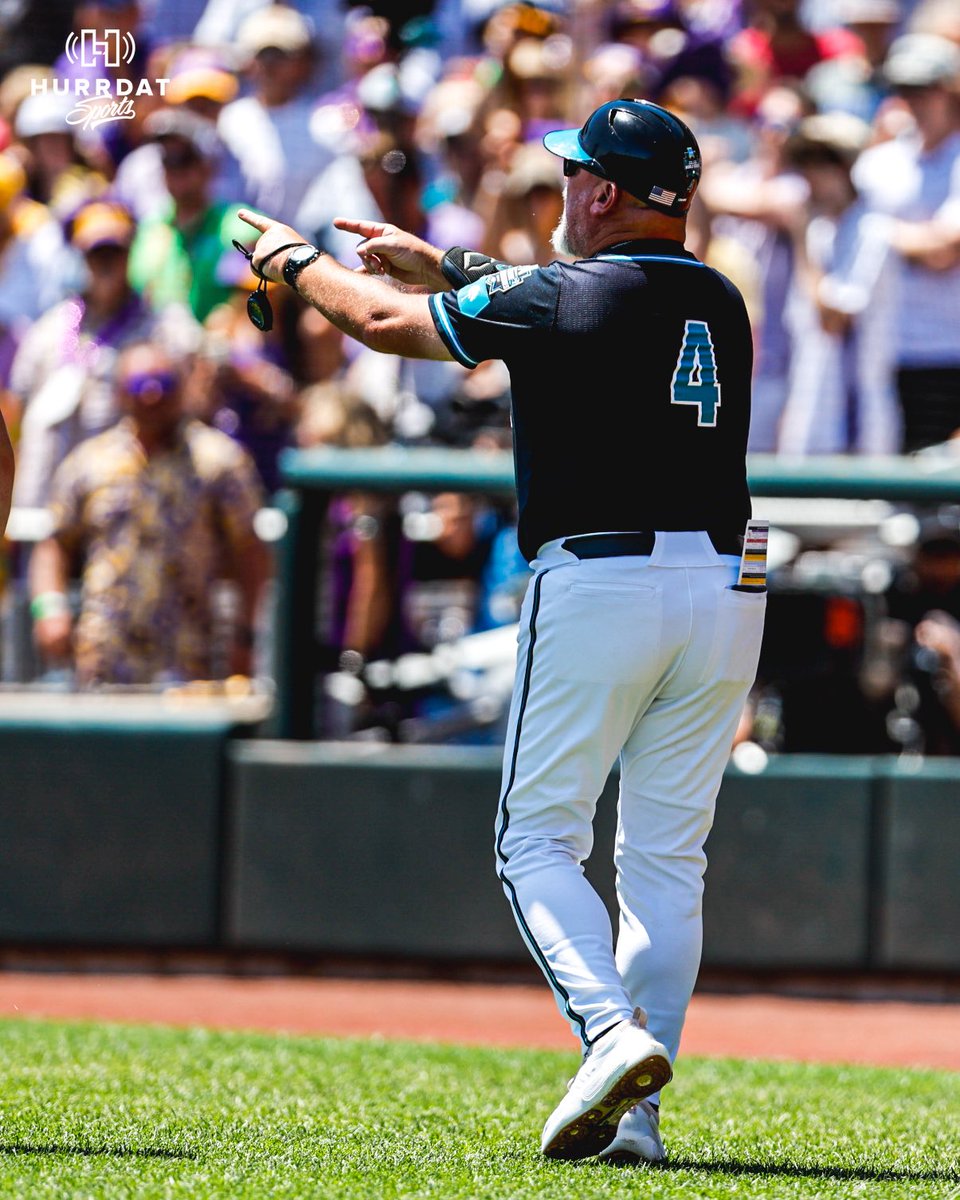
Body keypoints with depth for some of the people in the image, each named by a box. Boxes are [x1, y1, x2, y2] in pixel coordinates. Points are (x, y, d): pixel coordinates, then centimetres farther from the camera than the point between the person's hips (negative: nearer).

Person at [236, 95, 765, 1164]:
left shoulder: (555, 297, -7)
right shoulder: (719, 303, 13)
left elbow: (383, 321, 7)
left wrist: (296, 261, 25)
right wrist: (440, 263, 38)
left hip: (598, 584, -6)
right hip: (724, 592, 6)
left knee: (538, 839, 4)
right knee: (666, 861, 8)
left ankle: (613, 1030, -19)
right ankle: (633, 1115, 3)